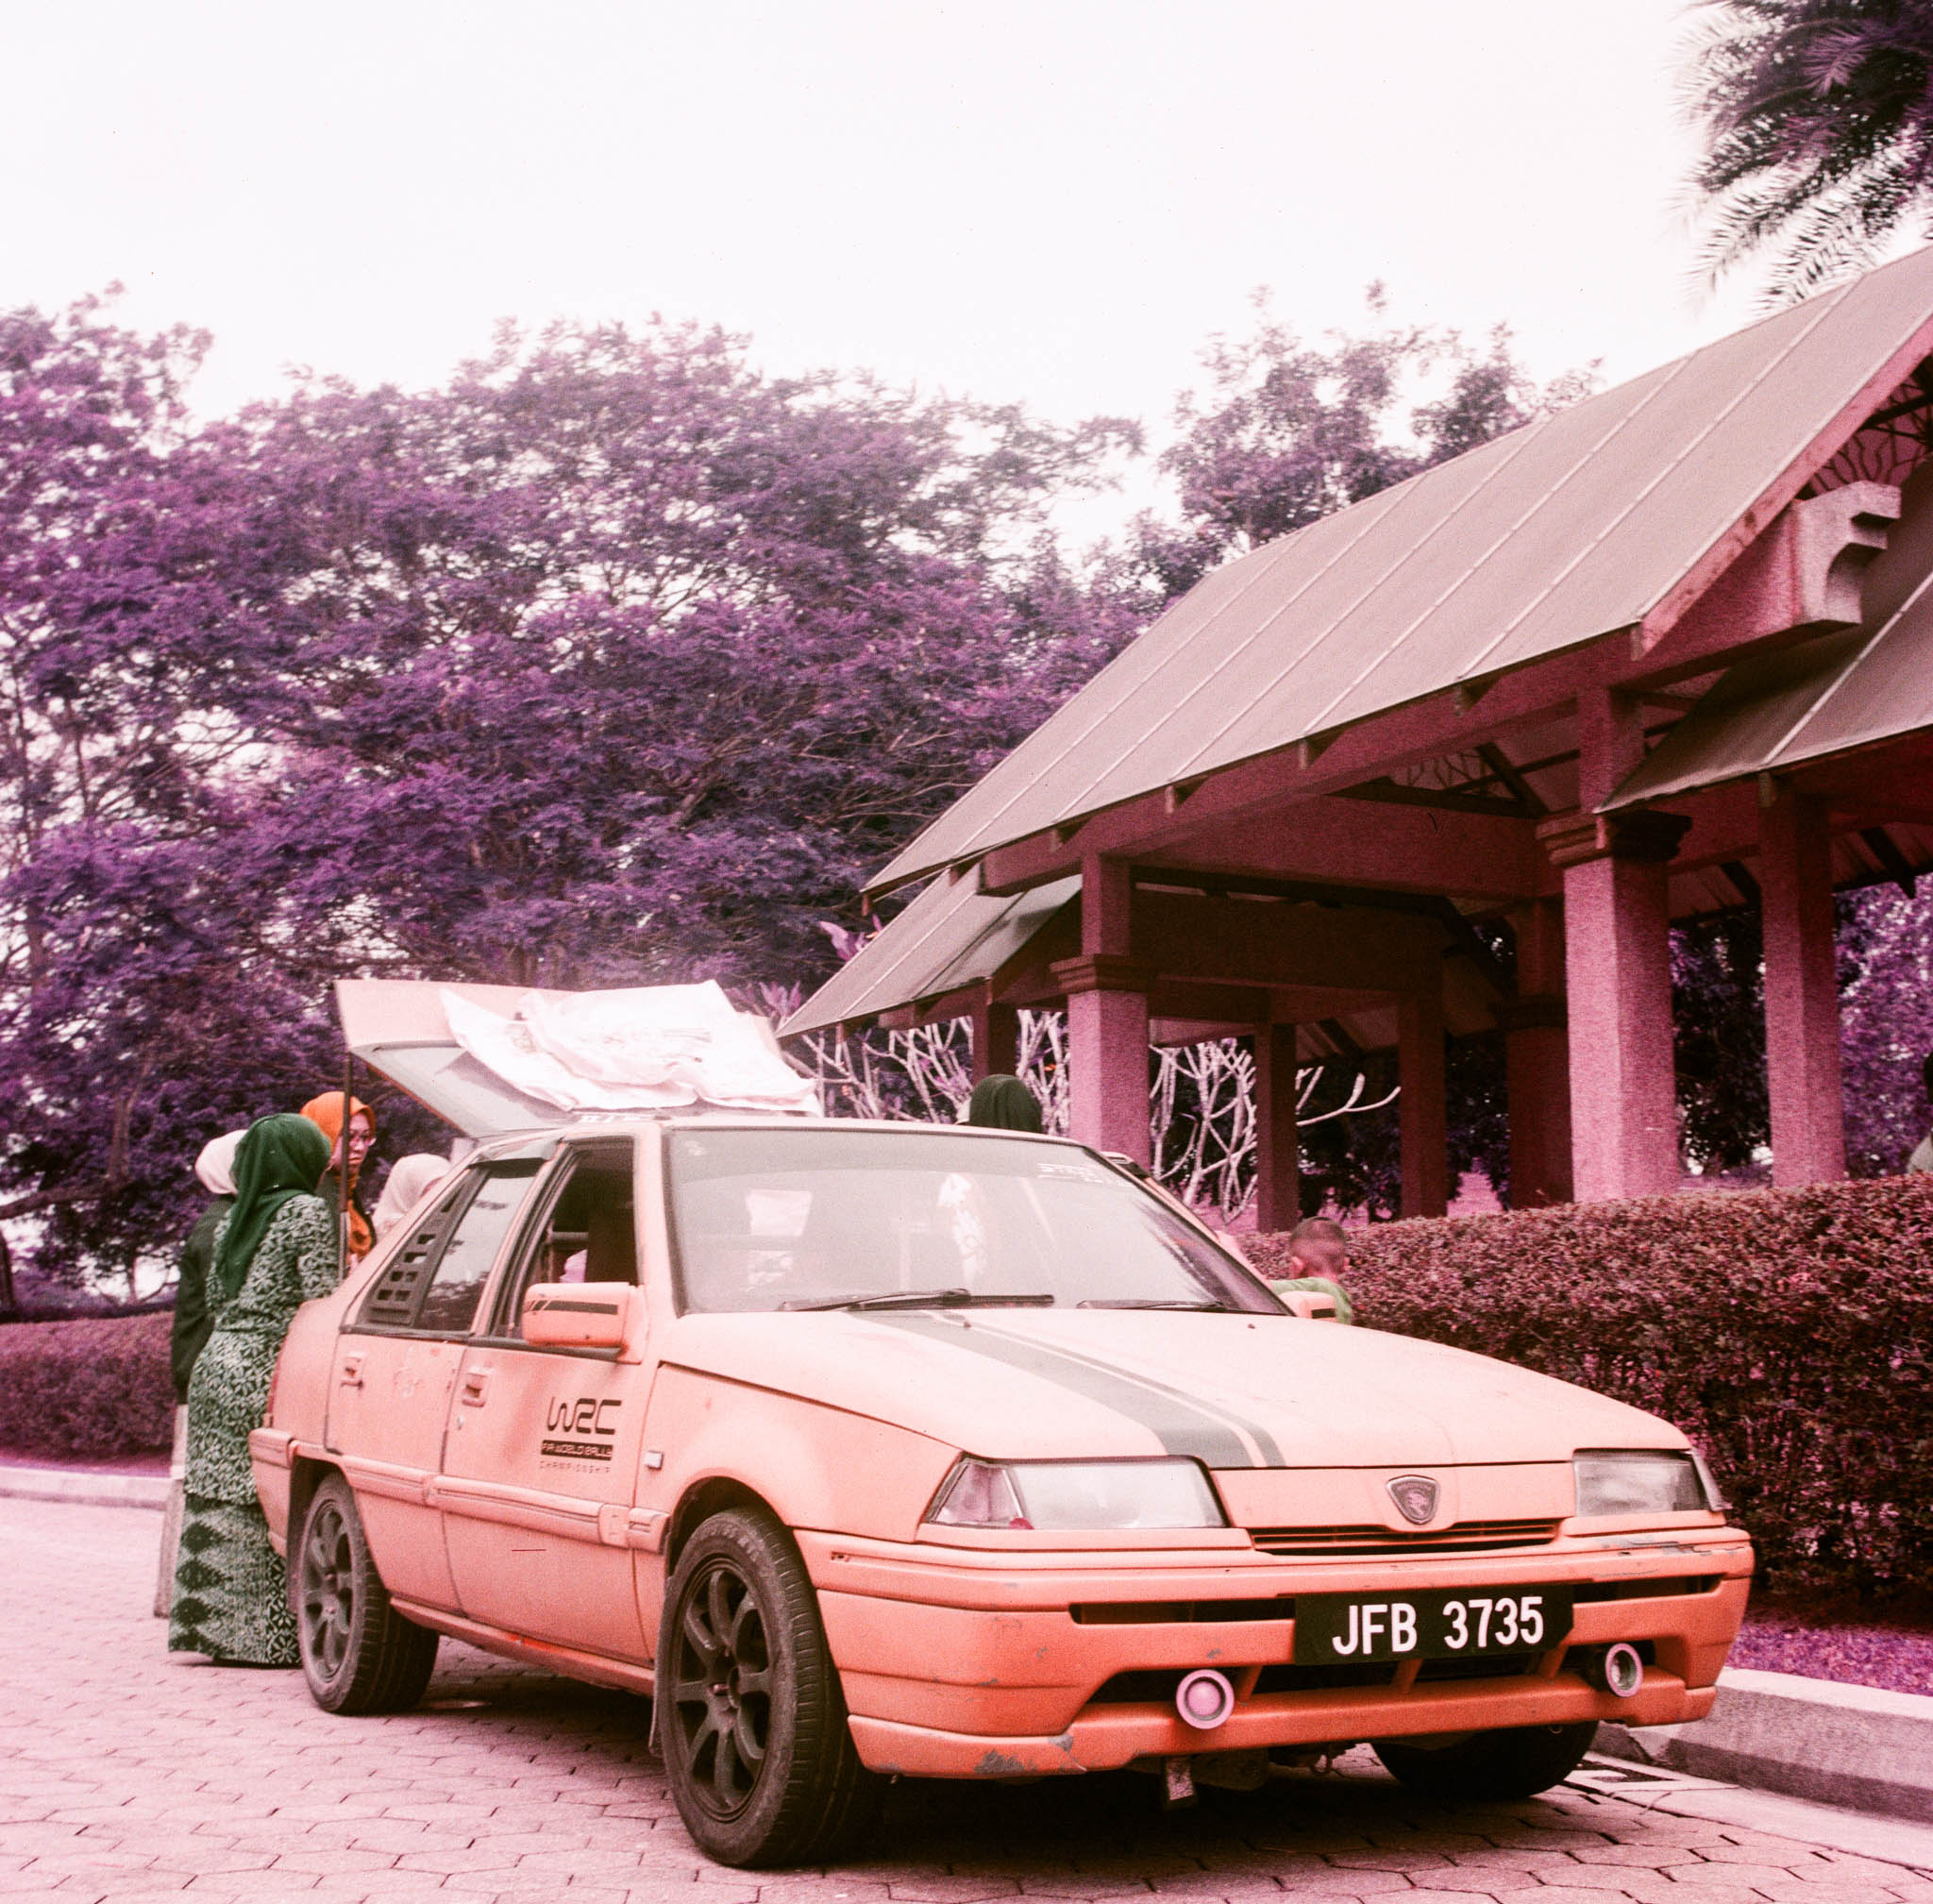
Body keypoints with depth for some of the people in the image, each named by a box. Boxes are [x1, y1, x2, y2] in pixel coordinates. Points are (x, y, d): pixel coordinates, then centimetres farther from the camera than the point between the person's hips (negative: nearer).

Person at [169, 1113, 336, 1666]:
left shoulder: (234, 1220, 16)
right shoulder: (307, 1212, -6)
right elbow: (322, 1301, -12)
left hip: (216, 1370, 7)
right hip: (266, 1376, -7)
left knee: (219, 1506, 9)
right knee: (269, 1511, -5)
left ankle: (214, 1624, 12)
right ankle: (263, 1636, -4)